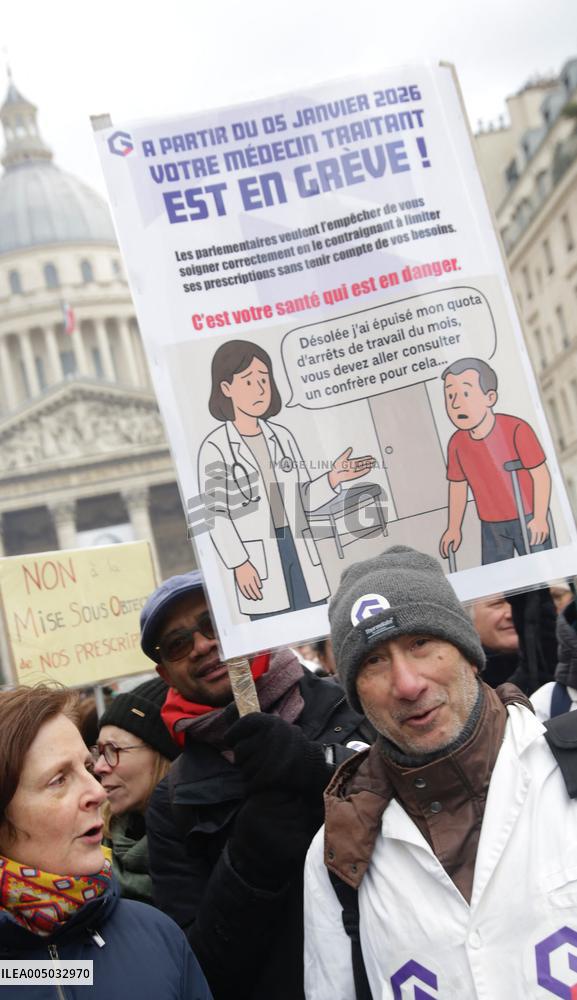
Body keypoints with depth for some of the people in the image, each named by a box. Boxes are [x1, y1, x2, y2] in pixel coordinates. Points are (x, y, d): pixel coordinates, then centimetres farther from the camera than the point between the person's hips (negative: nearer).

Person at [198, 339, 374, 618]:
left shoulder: (282, 436, 10)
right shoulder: (215, 447, -8)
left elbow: (302, 498, 11)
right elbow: (215, 514, -10)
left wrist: (334, 478, -5)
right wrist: (239, 564, -15)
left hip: (299, 548, 6)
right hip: (258, 557, -5)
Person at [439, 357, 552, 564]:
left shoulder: (516, 430, -18)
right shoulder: (457, 444, -2)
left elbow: (541, 475, -14)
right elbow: (457, 486, 11)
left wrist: (540, 518, -17)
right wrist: (454, 528, 16)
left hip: (528, 519, -5)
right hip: (491, 526, 5)